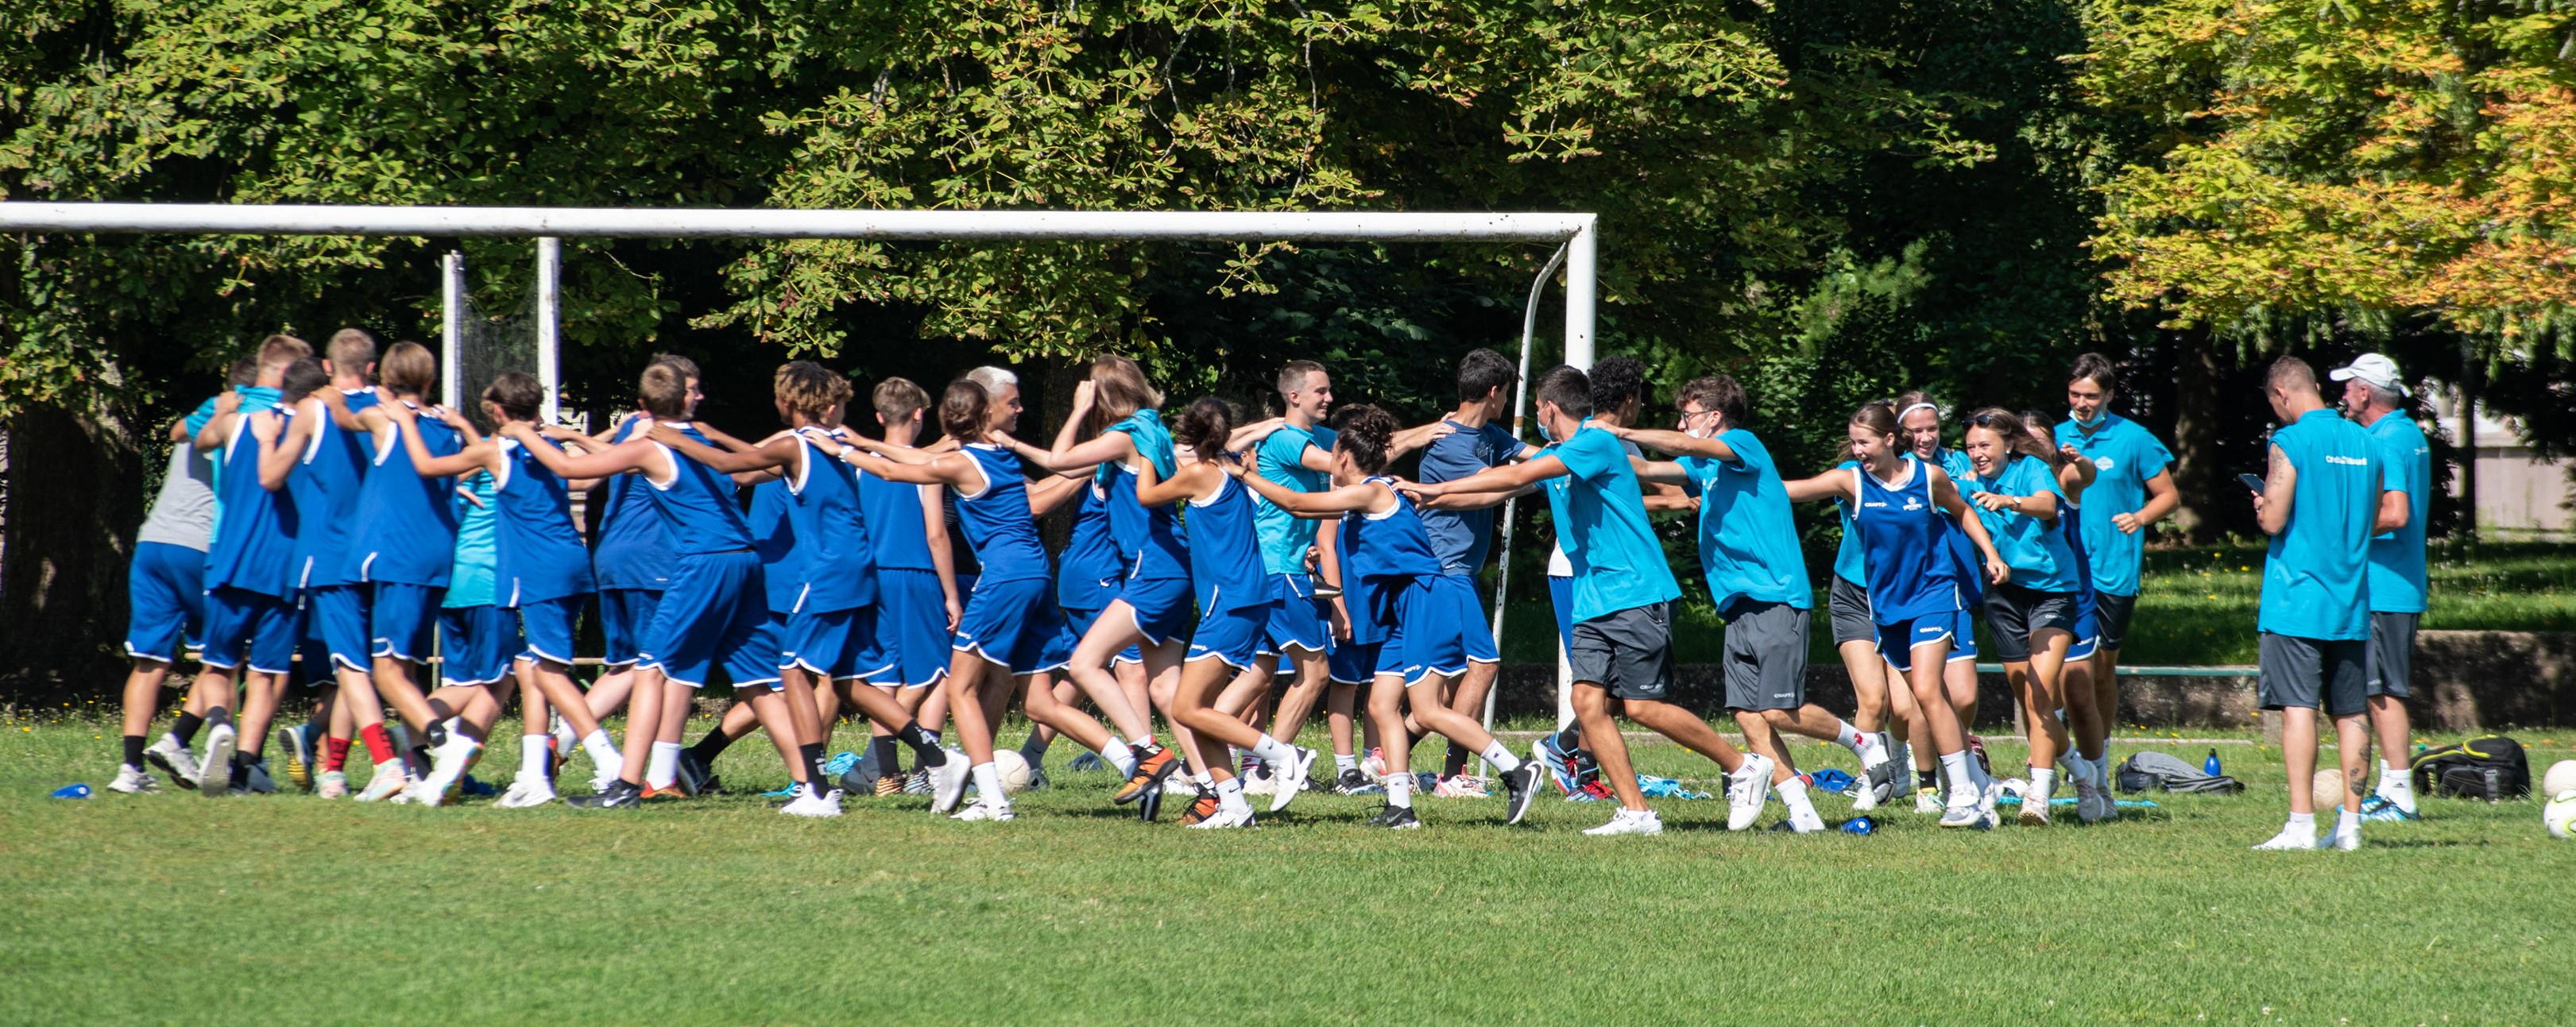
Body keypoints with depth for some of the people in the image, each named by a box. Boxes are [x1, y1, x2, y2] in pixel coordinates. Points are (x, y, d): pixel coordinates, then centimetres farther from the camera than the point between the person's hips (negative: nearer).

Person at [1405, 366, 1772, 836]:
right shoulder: (1554, 456, 16)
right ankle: (1636, 813, -4)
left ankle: (1743, 766, 5)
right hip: (1592, 602, 9)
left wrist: (1440, 488, -15)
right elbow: (1499, 486, 22)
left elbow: (1518, 475, -18)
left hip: (1636, 594, -9)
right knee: (1587, 700, -5)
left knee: (1643, 706, -11)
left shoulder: (1598, 442, -12)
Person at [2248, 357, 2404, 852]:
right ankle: (2350, 824, 8)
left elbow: (2274, 520, -15)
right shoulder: (2365, 443, 10)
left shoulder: (2290, 442, -10)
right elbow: (2389, 517, 15)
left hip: (2296, 601, -6)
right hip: (2351, 604, 6)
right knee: (2350, 713, 8)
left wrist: (2262, 506, 6)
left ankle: (2301, 824, -14)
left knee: (2298, 707, -8)